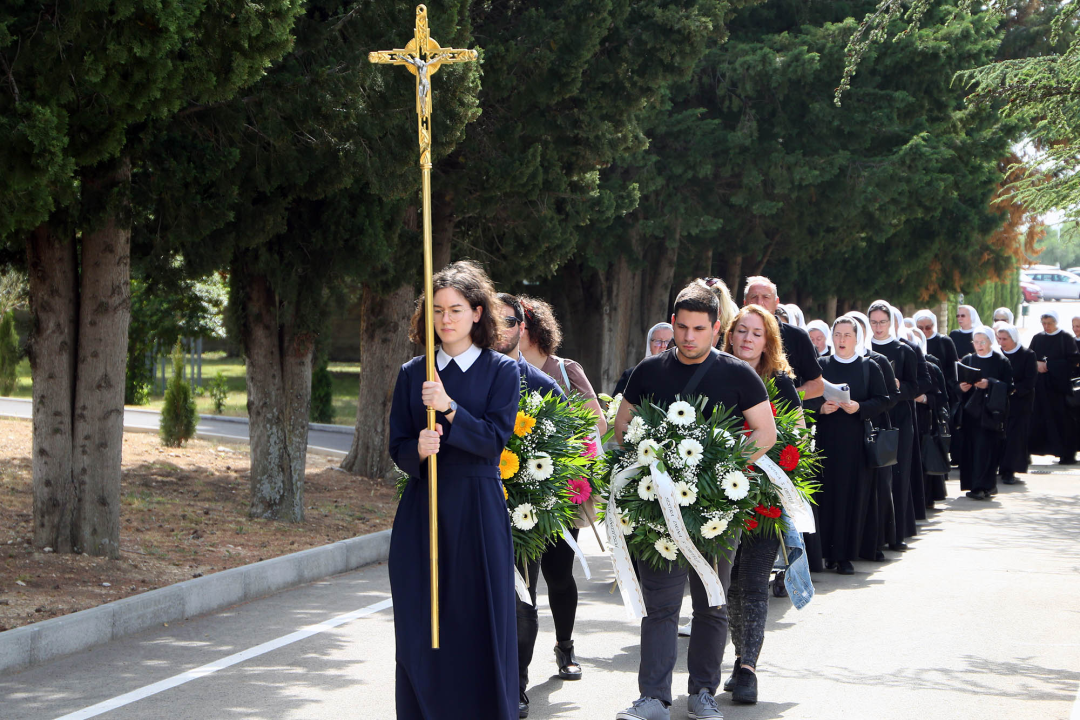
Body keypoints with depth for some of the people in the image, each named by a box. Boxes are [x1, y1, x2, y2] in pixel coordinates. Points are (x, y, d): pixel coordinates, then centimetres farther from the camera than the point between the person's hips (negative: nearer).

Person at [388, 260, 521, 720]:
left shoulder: (502, 371, 1)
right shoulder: (412, 374, 9)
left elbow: (494, 440, -8)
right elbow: (397, 447, 7)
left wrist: (449, 408, -21)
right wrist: (418, 449, -15)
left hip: (477, 509, -3)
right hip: (422, 509, 3)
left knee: (478, 622, -2)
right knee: (419, 626, 1)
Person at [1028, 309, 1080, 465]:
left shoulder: (1066, 338, -1)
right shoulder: (1037, 338, 11)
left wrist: (1048, 365, -13)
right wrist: (1037, 364, -11)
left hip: (1059, 386, -3)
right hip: (1040, 386, 3)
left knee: (1062, 419, -3)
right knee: (1038, 418, -2)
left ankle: (1067, 454, 2)